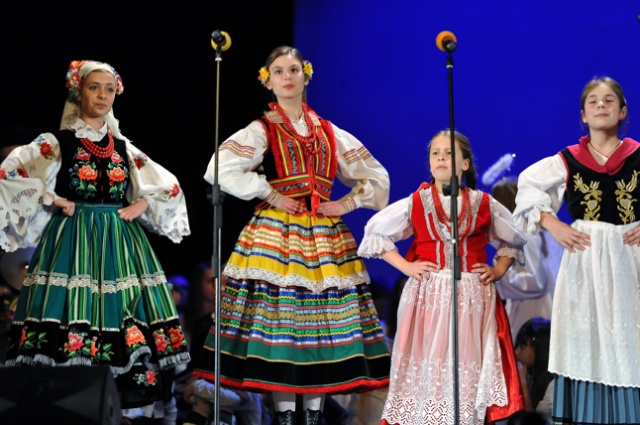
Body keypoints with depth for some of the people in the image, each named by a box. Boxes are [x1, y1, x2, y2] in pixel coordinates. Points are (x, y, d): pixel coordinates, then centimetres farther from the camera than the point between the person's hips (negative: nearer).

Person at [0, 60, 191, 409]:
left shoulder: (124, 148, 13)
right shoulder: (56, 143, 1)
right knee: (74, 312, -12)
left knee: (123, 312, -1)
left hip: (120, 243, 4)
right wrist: (53, 200, -11)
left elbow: (169, 187, 19)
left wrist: (140, 206, 3)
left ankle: (133, 385, 1)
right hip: (73, 240, -4)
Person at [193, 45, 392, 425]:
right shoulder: (260, 131, 2)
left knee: (324, 322, 1)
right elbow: (221, 169, -14)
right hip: (277, 234, -4)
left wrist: (347, 203, 3)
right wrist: (271, 195, -14)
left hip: (325, 237, 4)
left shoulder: (330, 133, 14)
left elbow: (377, 176, 18)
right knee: (279, 319, -8)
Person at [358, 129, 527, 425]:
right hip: (427, 296, 0)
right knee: (427, 368, -3)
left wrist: (499, 270, 5)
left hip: (473, 297, 0)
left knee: (469, 370, -3)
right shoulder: (414, 204, 4)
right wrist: (404, 266, 2)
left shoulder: (484, 205, 7)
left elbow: (514, 240, 20)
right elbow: (375, 232, 11)